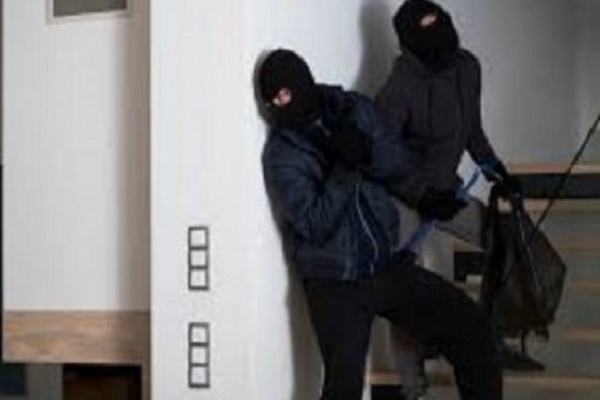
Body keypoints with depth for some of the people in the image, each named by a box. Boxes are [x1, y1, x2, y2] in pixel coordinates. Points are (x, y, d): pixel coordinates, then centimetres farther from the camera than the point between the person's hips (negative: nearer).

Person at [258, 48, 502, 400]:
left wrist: (364, 152, -20)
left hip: (388, 266, 5)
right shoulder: (282, 155, -9)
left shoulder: (354, 109, 3)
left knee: (473, 330, 1)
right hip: (334, 283, -5)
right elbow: (315, 225, -19)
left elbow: (400, 167, -1)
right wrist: (345, 166, -26)